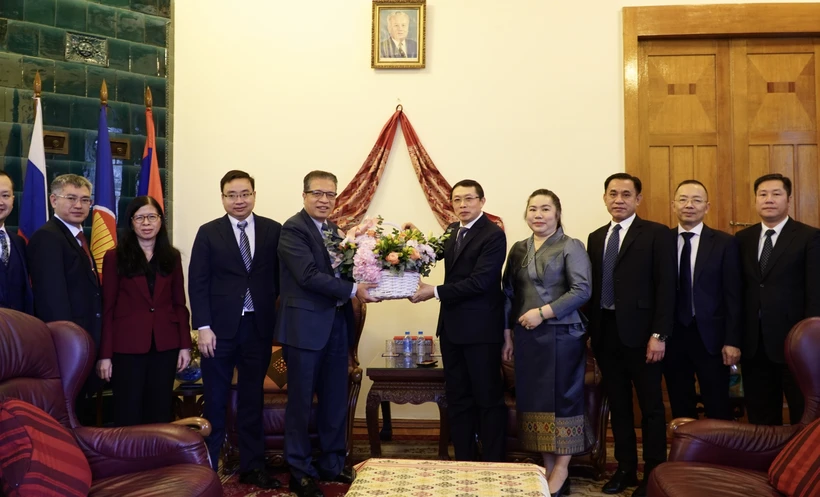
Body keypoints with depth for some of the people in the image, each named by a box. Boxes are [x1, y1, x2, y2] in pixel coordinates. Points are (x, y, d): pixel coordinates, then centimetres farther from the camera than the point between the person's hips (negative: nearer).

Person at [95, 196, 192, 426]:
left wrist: (185, 345, 2)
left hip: (165, 345, 3)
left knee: (160, 412, 9)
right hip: (127, 347, -3)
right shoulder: (115, 257, 0)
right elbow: (107, 308, -2)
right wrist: (105, 354, -6)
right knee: (128, 414, 3)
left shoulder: (172, 256, 9)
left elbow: (179, 304, 9)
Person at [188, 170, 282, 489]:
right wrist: (203, 327, -10)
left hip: (259, 327, 1)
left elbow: (281, 277, 6)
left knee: (252, 400, 11)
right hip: (220, 328, -1)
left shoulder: (273, 230, 3)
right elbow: (197, 282, -3)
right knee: (215, 401, 8)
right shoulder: (208, 232, 1)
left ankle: (252, 468, 21)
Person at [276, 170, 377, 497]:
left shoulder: (334, 231, 14)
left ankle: (332, 465, 27)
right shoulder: (293, 229, -11)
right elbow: (309, 275, -20)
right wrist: (353, 290, -20)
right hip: (305, 327, -7)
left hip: (336, 326, 8)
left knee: (336, 401, 14)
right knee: (301, 403, 4)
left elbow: (341, 270, 12)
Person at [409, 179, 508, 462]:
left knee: (488, 398, 2)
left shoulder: (493, 235, -13)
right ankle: (463, 461, 22)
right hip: (451, 326, 8)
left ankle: (493, 465, 11)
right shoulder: (452, 232, 12)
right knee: (457, 398, 12)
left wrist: (435, 292, -18)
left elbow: (479, 282, -21)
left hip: (480, 328, -8)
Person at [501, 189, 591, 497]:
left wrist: (543, 312, -17)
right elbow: (509, 294, 12)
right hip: (527, 337, 5)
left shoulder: (571, 247, -4)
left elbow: (582, 290, -13)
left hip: (561, 334, -5)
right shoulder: (518, 250, 11)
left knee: (562, 397, 0)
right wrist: (507, 333, 6)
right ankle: (547, 466, 17)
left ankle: (562, 469, 11)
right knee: (533, 399, 7)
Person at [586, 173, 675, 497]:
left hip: (639, 332, -5)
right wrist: (591, 330, 5)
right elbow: (593, 288, 12)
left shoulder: (657, 234, -4)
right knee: (618, 405, 12)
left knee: (651, 406, 4)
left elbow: (666, 287, -9)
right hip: (606, 331, 5)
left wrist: (659, 335, -15)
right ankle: (626, 468, 23)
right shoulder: (596, 238, 13)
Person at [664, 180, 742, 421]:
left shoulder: (725, 243, 0)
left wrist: (732, 340, -7)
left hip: (711, 336, -2)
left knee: (718, 410, 5)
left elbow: (733, 296, -2)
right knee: (680, 410, 11)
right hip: (672, 337, 2)